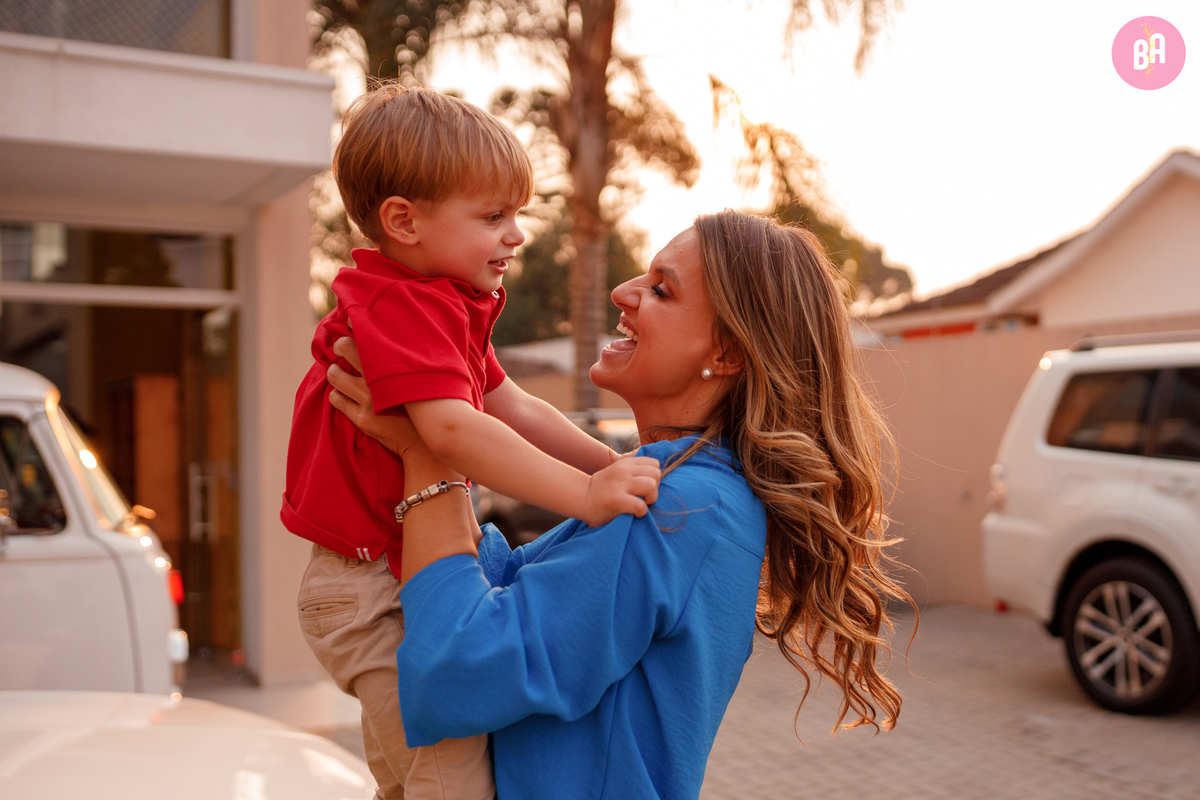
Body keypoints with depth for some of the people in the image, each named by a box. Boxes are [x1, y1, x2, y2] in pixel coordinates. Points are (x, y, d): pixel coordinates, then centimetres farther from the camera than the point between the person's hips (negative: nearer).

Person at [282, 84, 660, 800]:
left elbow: (512, 407, 11)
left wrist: (612, 465, 3)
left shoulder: (447, 308, 13)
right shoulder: (404, 306, -23)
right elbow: (452, 428, -37)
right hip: (370, 588, -11)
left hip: (412, 573, 11)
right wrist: (583, 494, -41)